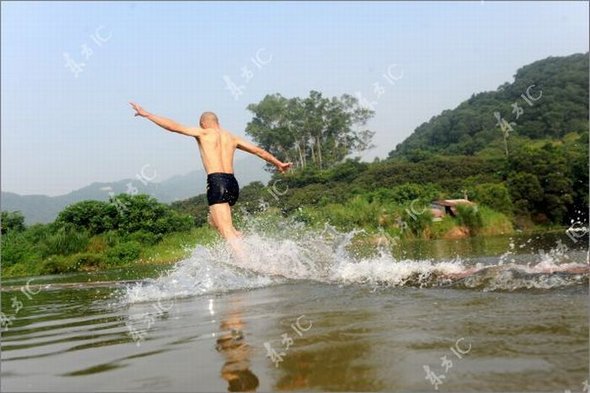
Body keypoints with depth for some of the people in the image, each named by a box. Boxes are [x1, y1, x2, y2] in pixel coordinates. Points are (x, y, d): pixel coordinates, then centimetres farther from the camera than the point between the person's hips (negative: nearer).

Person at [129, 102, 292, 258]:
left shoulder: (203, 133, 6)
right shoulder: (231, 137, 20)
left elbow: (173, 126, 4)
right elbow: (259, 151, 24)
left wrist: (146, 114, 13)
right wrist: (279, 164, 36)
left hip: (217, 182, -6)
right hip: (232, 182, 6)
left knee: (227, 232, -9)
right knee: (214, 220, 26)